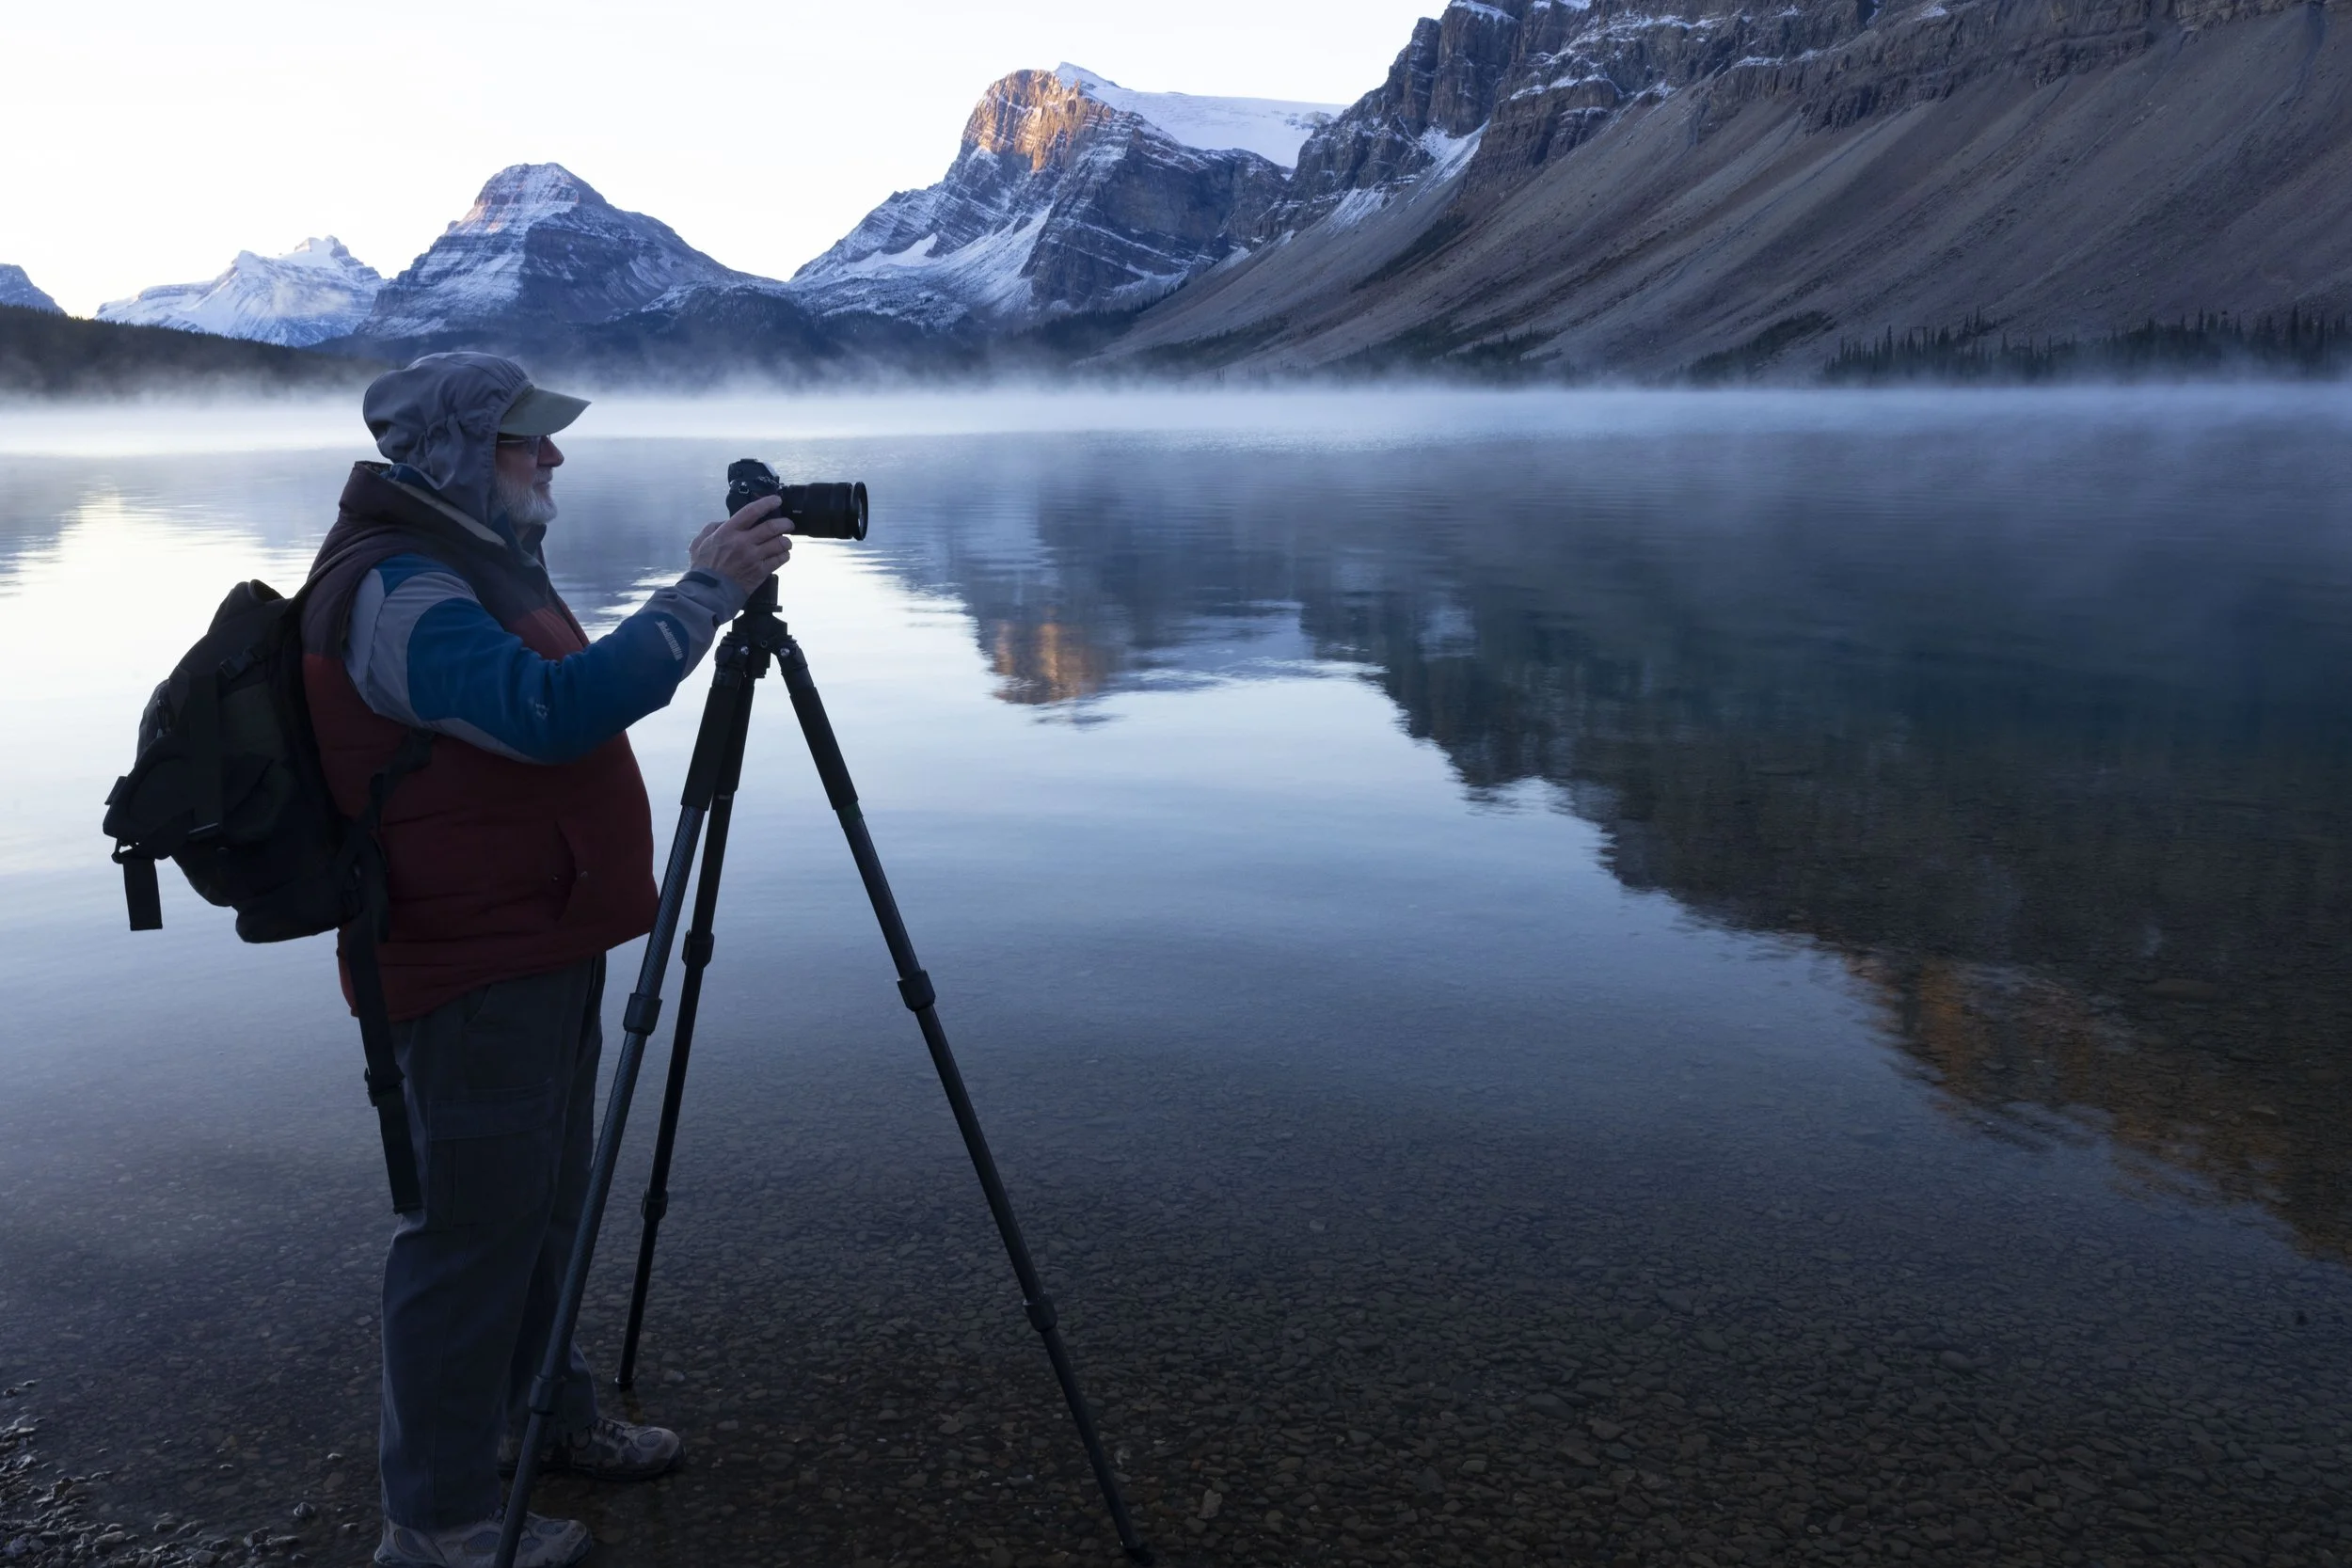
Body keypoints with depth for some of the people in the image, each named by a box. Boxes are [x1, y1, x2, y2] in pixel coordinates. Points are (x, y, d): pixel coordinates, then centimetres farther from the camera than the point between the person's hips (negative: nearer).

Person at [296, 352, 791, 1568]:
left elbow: (559, 697, 22)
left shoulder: (469, 558, 14)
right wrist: (702, 593, -30)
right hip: (473, 972, -10)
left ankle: (539, 1415, 40)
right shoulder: (396, 590, -21)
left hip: (540, 948, 10)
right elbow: (556, 709, -34)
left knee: (544, 1204, 22)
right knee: (476, 1226, 0)